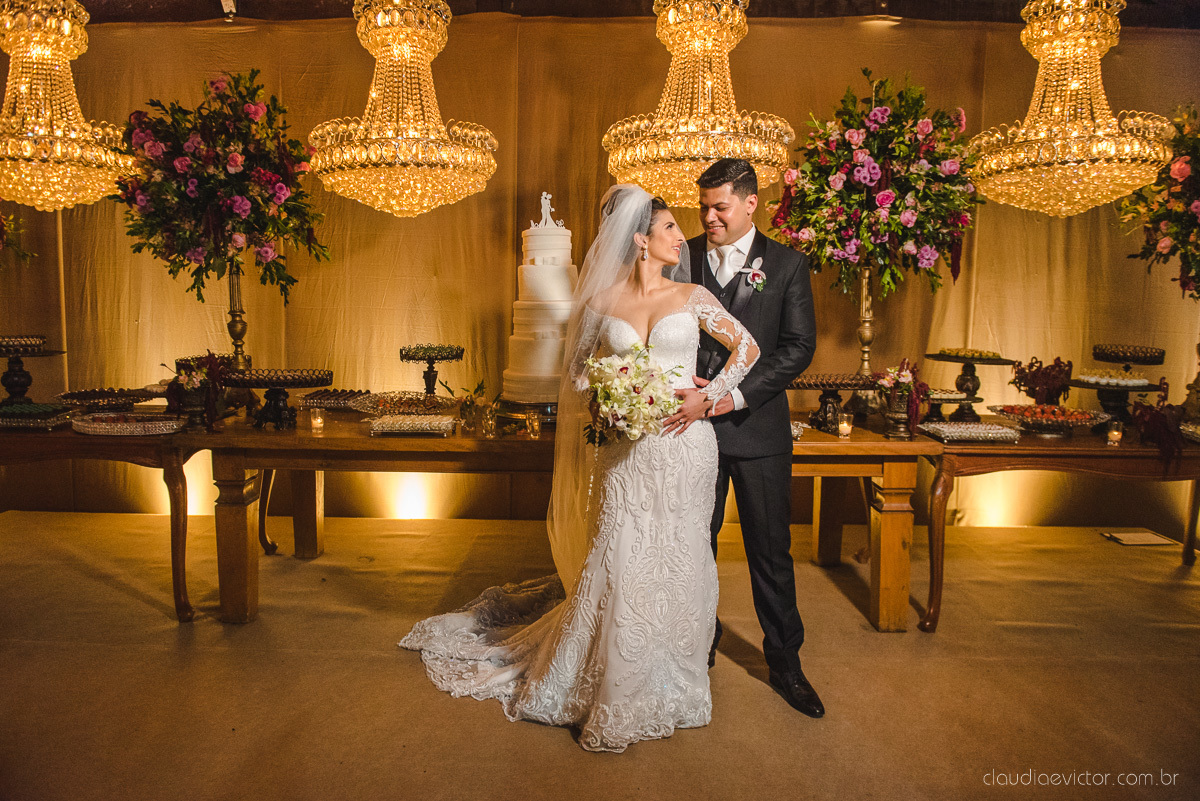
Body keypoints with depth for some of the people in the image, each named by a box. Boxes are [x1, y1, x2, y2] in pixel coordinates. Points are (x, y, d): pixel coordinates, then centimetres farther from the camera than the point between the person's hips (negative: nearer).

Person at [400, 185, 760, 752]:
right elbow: (575, 369, 11)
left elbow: (747, 348, 9)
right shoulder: (603, 301, 3)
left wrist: (709, 394, -3)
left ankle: (672, 684, 28)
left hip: (685, 446, 1)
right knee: (616, 564, -1)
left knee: (678, 563, 8)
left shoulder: (692, 297, 4)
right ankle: (614, 690, 18)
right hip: (627, 453, -1)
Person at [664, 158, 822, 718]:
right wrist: (686, 393, -13)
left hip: (757, 429, -1)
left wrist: (727, 398, -17)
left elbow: (798, 347, -7)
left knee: (771, 552, 9)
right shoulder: (682, 258, 4)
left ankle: (784, 662, 27)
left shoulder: (787, 265, 0)